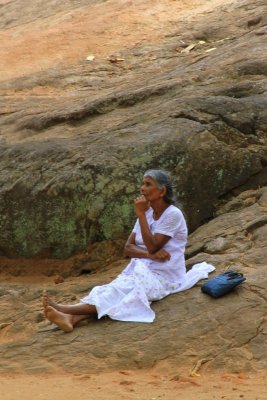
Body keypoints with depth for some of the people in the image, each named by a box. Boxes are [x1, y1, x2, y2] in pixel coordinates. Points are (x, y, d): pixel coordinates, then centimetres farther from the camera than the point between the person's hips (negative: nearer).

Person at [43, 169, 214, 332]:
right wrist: (149, 255, -17)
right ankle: (72, 318, -47)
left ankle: (68, 309, -43)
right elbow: (128, 247, 4)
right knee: (117, 289, -23)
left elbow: (152, 247, -20)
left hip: (165, 276, -6)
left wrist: (141, 215, -19)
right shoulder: (147, 212, 11)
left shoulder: (173, 214, -12)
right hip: (144, 270, 6)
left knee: (122, 290, -28)